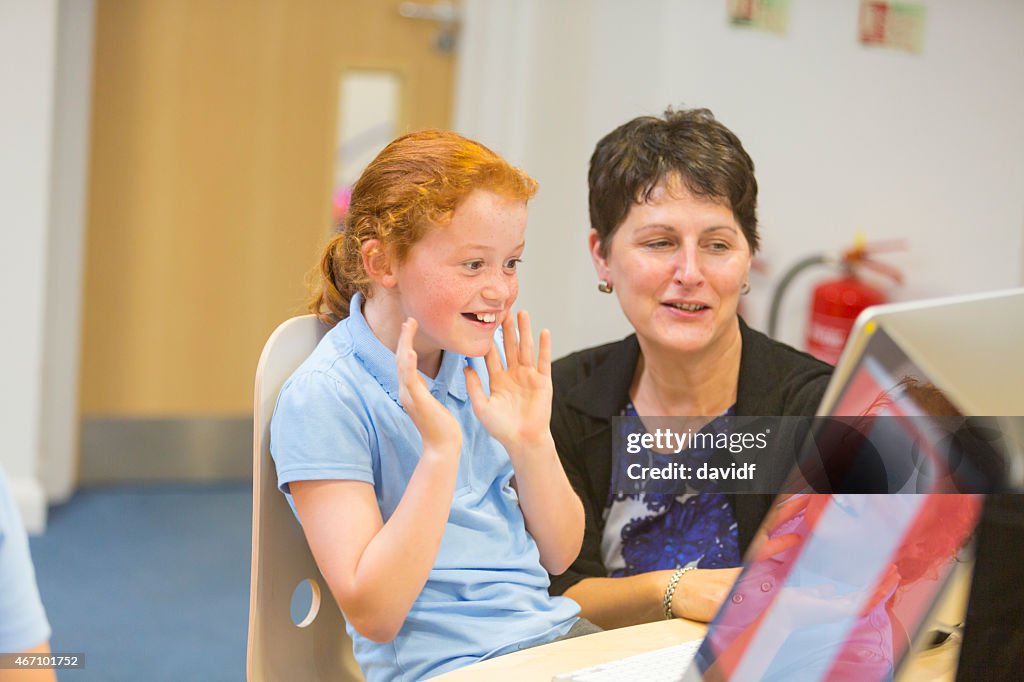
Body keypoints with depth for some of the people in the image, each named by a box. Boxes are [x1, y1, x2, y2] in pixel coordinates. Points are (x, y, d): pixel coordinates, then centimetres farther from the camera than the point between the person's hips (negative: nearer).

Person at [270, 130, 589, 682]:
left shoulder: (483, 361, 8)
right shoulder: (322, 400, -11)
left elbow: (558, 556, 11)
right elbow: (372, 614, -16)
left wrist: (532, 442, -6)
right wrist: (440, 449, -21)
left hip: (557, 633, 6)